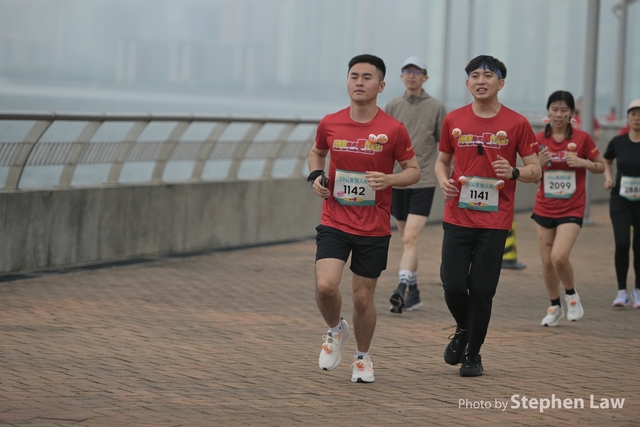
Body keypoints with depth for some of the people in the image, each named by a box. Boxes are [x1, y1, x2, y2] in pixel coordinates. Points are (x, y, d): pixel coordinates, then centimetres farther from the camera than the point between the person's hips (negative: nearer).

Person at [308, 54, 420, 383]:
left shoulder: (393, 130, -8)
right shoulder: (329, 124, -1)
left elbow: (413, 170, 1)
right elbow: (317, 152, 20)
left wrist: (389, 179, -19)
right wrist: (315, 176, -1)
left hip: (374, 229, -1)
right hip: (334, 222, 1)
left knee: (363, 297, 6)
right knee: (325, 285, -17)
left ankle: (363, 357, 30)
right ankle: (336, 330, 15)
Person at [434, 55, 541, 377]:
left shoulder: (516, 123, -1)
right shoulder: (453, 120, 6)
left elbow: (535, 170, 3)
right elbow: (443, 160, 18)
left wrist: (514, 172, -18)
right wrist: (443, 180, -3)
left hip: (495, 221, -2)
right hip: (458, 217, 2)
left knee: (482, 290, -2)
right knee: (453, 284, -5)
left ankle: (473, 354, 16)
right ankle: (462, 330, 26)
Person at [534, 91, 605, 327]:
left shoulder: (582, 138, -6)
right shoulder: (539, 139, -1)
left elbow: (601, 166, 4)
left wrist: (583, 162, -16)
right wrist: (540, 163, -16)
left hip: (571, 210, -3)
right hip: (544, 208, 3)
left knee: (559, 257, -19)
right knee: (547, 262, 6)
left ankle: (571, 295, 9)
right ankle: (555, 307, 27)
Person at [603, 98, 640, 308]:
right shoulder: (618, 142, -2)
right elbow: (606, 161, 19)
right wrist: (608, 177, 1)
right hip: (620, 199, 1)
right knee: (622, 243, -13)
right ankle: (621, 291, -1)